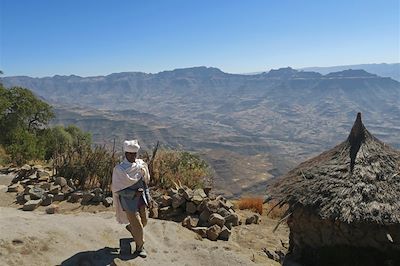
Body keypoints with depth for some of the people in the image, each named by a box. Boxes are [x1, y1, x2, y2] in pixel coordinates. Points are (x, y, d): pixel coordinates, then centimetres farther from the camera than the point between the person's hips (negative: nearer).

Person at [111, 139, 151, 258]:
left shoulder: (141, 164, -3)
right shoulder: (119, 169, -20)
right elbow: (117, 189, -16)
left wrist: (147, 195, 4)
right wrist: (134, 193, -23)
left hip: (140, 199, 6)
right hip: (129, 201, -6)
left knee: (144, 221, 20)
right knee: (138, 226, 3)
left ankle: (130, 227, 52)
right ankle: (139, 247, 28)